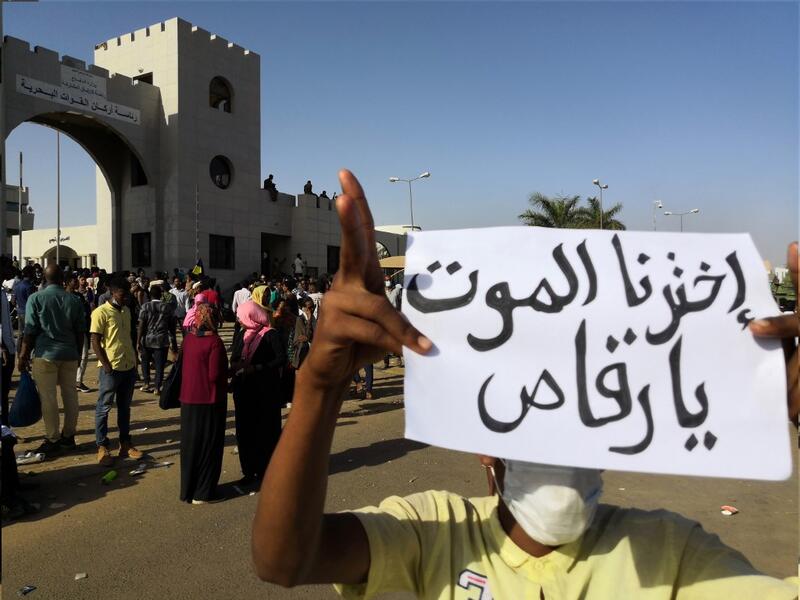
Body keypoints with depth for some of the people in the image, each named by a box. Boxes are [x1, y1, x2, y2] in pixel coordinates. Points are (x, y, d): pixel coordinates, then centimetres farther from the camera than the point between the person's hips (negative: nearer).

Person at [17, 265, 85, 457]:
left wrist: (23, 356, 2)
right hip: (70, 354, 4)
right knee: (70, 395, 10)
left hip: (46, 354, -3)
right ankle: (68, 437, 19)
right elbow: (80, 332, 7)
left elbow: (30, 331, -7)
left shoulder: (36, 298, -4)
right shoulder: (74, 300, 5)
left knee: (48, 398, 3)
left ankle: (53, 440, 8)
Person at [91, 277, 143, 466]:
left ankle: (125, 443, 22)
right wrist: (106, 366, -15)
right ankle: (102, 447, 13)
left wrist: (134, 359, 13)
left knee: (125, 407, 14)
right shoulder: (101, 312, -9)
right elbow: (95, 342, -11)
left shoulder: (127, 311, 12)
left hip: (129, 367, 7)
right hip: (111, 368, -7)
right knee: (104, 408, 5)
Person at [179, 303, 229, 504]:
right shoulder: (214, 342, -18)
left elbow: (185, 365, 11)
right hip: (209, 401, -7)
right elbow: (215, 375, -20)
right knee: (208, 445, 7)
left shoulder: (189, 337, 2)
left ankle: (188, 489, 28)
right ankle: (203, 492, 15)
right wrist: (227, 371, -1)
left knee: (190, 443, 17)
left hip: (188, 399, 7)